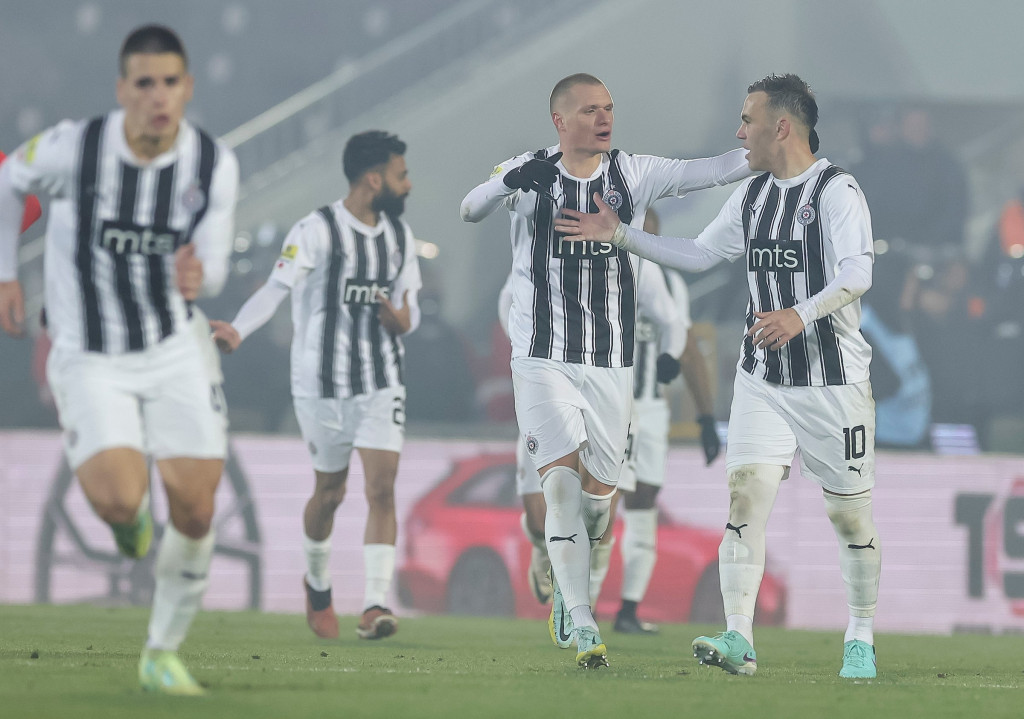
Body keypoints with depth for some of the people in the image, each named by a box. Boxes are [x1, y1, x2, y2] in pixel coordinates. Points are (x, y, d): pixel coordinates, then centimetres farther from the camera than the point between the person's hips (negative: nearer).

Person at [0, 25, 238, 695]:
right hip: (90, 359, -3)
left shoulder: (216, 164, -11)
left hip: (173, 349, 3)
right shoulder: (73, 147, -18)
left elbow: (214, 265, -4)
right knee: (119, 500, -23)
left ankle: (163, 653, 20)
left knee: (195, 513, -3)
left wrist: (199, 277, -29)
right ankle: (132, 513, 18)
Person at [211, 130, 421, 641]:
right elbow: (277, 288, -21)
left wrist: (403, 321, -10)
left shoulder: (399, 236, 9)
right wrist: (238, 330, -39)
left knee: (382, 489, -11)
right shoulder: (318, 230, -11)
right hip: (322, 384, -4)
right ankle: (317, 583, 36)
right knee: (330, 493, 9)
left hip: (382, 386, 4)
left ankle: (376, 604, -16)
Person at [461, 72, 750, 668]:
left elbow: (709, 172, -7)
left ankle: (567, 586, 34)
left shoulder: (633, 174, 2)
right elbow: (471, 210, -11)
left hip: (612, 362, 3)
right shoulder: (530, 176, -1)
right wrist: (510, 181, -32)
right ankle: (580, 620, -13)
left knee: (598, 489, 7)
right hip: (545, 359, -2)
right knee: (562, 481, -14)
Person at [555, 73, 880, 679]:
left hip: (833, 380, -6)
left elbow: (857, 273, -24)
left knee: (849, 514, 2)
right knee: (746, 493, -10)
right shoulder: (752, 195, 12)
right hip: (763, 379, 6)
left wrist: (801, 315, -40)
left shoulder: (837, 191, -11)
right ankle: (739, 640, -16)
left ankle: (861, 640, 19)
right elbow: (700, 254, 22)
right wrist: (620, 235, 18)